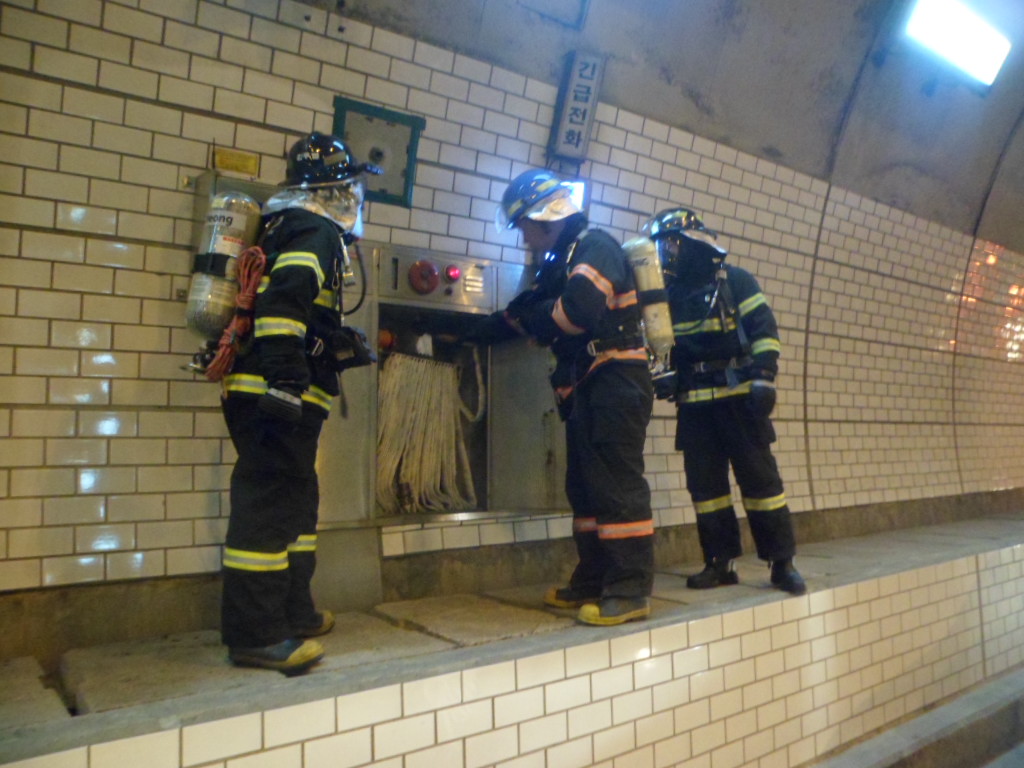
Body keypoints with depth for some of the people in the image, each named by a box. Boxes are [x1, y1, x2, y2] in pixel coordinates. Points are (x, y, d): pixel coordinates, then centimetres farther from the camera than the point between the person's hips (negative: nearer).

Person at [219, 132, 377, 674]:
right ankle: (255, 634, -1)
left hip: (257, 388, 10)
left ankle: (294, 613, 27)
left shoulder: (285, 226, 24)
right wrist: (285, 379, -26)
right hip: (280, 396, -10)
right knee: (269, 504, -8)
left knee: (295, 501, 16)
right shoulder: (316, 231, -6)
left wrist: (343, 345, 32)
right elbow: (285, 299, -22)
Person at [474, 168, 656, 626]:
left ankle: (631, 592, -5)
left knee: (617, 486, -10)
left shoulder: (594, 248, -8)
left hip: (616, 382, -10)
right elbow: (523, 313, 27)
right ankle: (593, 583, 20)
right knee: (584, 487, 12)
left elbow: (580, 309, -25)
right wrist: (472, 337, 24)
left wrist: (537, 318, -8)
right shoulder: (561, 263, 21)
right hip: (587, 389, 10)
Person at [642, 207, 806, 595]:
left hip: (739, 398, -5)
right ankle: (719, 562, 15)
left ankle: (782, 561, 6)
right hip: (694, 404, 5)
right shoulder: (669, 294, 15)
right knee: (704, 483, 5)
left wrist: (763, 376, -16)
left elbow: (764, 330, -5)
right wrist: (664, 378, 5)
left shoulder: (735, 281, 1)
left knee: (759, 476, -3)